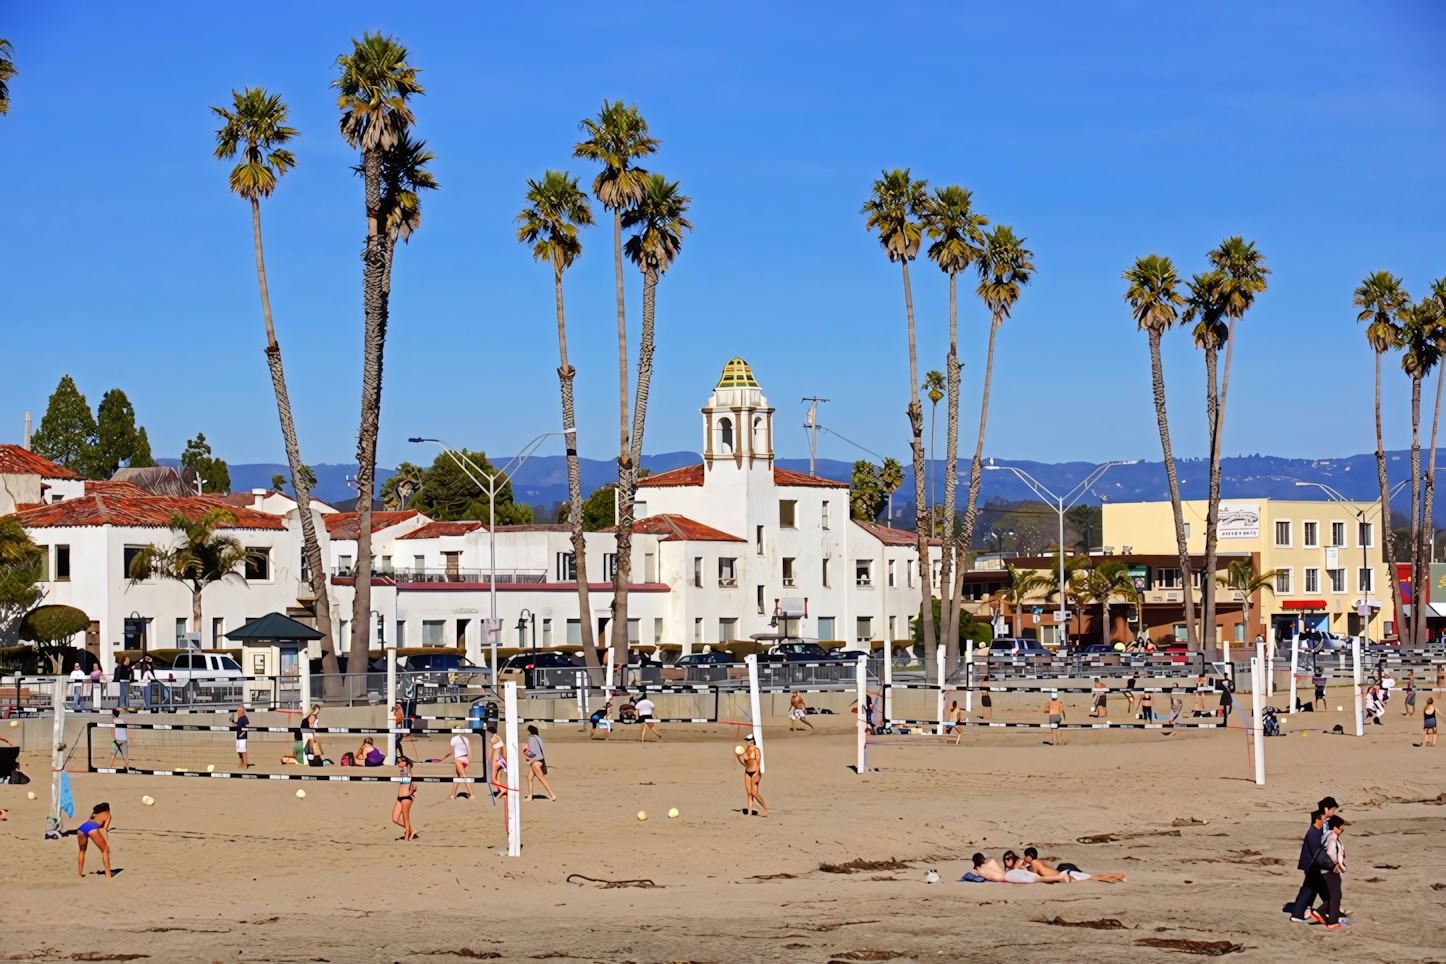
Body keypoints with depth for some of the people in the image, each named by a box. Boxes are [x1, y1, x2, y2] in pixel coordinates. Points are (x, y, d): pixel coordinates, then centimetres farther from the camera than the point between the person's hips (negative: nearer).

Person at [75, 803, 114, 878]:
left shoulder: (94, 813, 39)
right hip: (92, 828, -5)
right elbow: (104, 830, 11)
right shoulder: (108, 815, 24)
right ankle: (108, 874, -1)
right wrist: (107, 843, 4)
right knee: (105, 850, 7)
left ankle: (79, 873, 28)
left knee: (82, 851, 29)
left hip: (81, 828, 5)